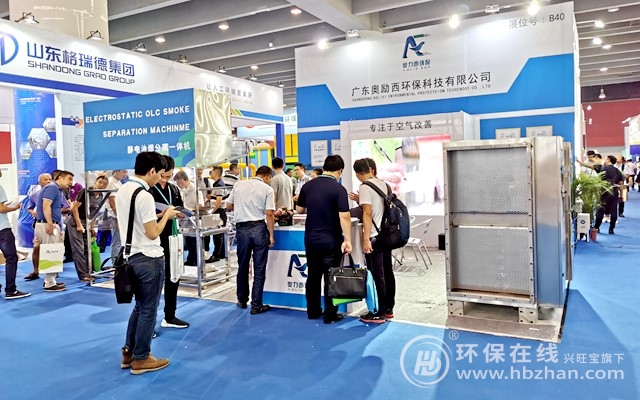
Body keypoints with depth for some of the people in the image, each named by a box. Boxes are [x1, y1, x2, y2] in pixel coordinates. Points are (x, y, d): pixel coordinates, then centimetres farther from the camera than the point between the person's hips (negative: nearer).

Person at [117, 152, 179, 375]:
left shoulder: (122, 191, 8)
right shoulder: (144, 196, -20)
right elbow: (152, 233, -20)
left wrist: (158, 216, 11)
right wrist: (166, 216, -5)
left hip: (131, 256, 9)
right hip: (148, 259, -9)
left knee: (139, 307, 21)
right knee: (148, 310, 4)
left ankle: (129, 353, 29)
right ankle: (141, 359, 15)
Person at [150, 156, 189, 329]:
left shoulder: (174, 189, 10)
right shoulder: (148, 191, -11)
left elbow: (183, 213, 12)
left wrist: (175, 212, -9)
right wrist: (163, 214, -25)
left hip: (171, 239, 7)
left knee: (173, 278, 15)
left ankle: (169, 317, 30)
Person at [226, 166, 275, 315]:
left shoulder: (238, 185, 6)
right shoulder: (267, 189, -3)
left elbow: (228, 206, 12)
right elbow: (269, 214, -9)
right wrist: (271, 235, -5)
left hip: (241, 229, 3)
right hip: (259, 228, -3)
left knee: (242, 267, 17)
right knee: (259, 269, 5)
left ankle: (242, 300, 30)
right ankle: (256, 305, 9)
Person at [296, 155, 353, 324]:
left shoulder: (307, 186, 2)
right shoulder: (339, 189, -14)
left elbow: (299, 209, 12)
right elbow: (344, 217, -20)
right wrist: (347, 240, -17)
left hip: (311, 239, 5)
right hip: (331, 240, -5)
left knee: (313, 276, 15)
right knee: (331, 278, 5)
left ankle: (313, 311, 24)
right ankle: (330, 315, 11)